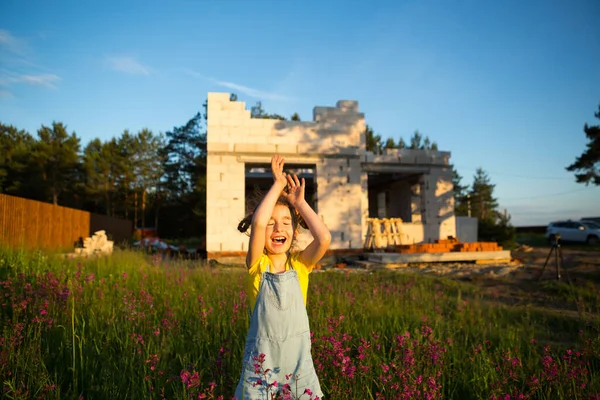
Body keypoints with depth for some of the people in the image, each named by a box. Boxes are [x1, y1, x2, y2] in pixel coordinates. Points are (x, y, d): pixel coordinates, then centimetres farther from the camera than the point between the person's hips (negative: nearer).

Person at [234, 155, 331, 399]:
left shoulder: (300, 264, -4)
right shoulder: (257, 265, -9)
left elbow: (324, 238, -23)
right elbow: (257, 222, -27)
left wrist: (299, 203, -13)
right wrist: (278, 185, -16)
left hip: (298, 361, 2)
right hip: (261, 362, -1)